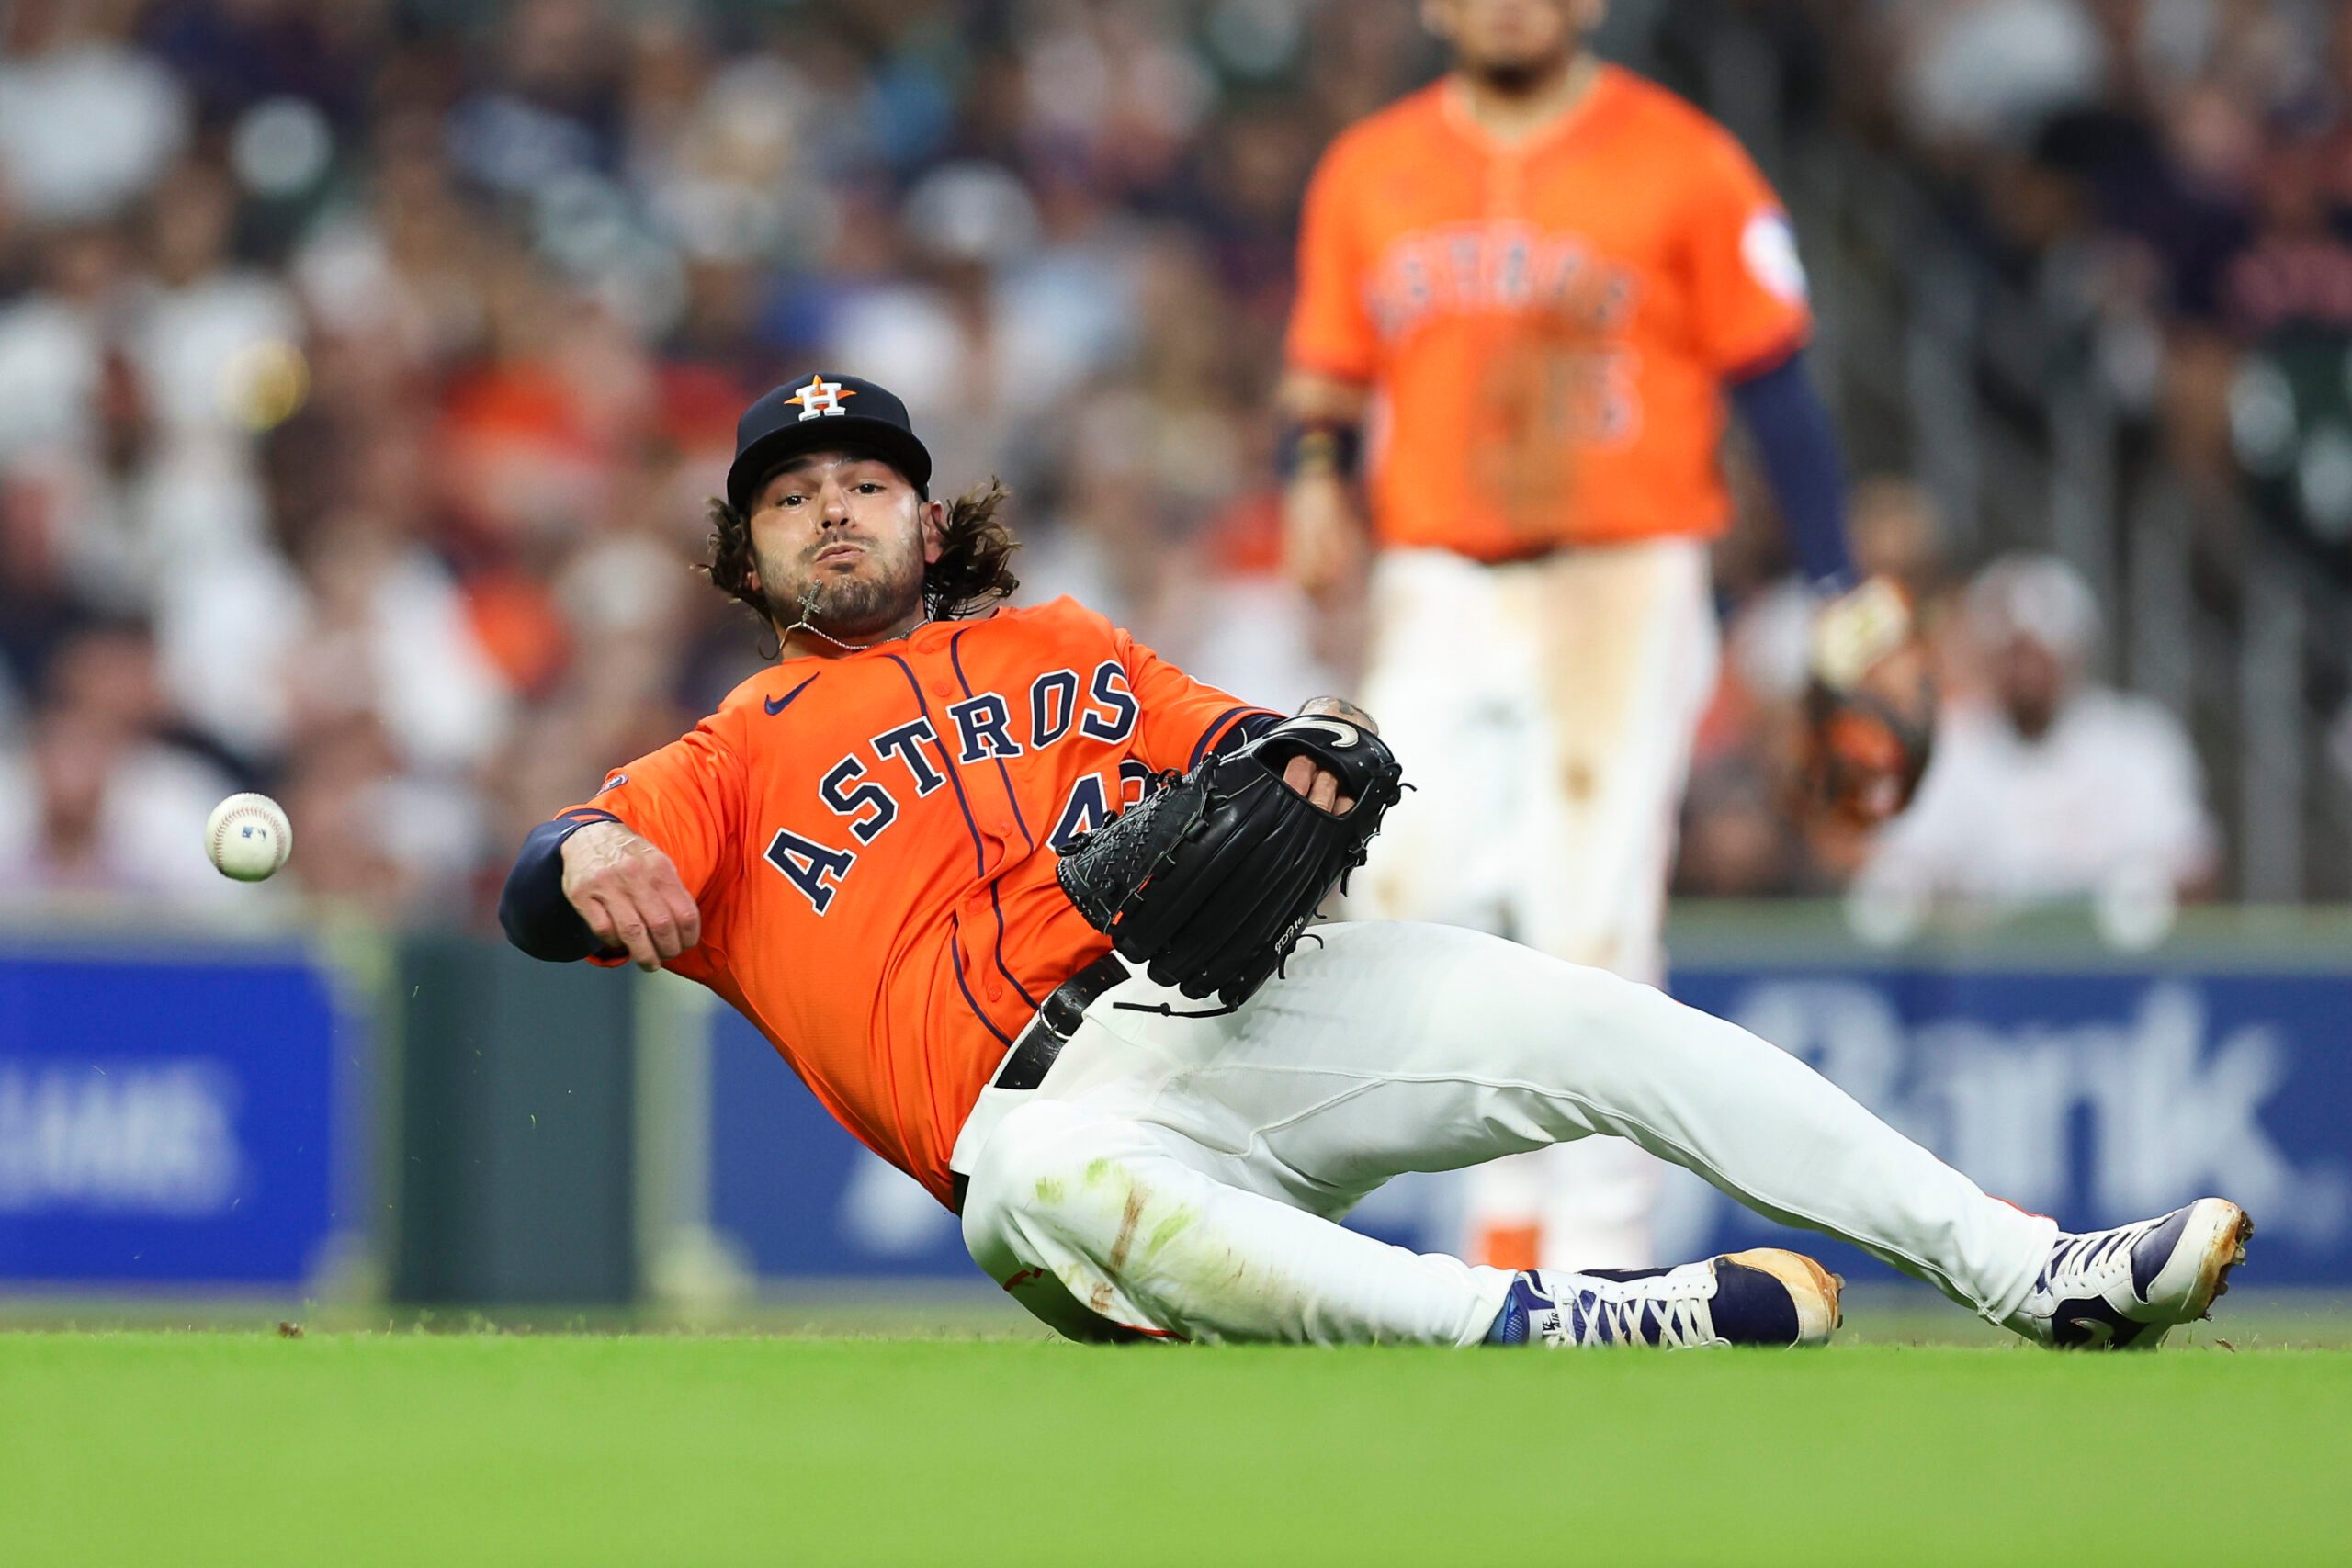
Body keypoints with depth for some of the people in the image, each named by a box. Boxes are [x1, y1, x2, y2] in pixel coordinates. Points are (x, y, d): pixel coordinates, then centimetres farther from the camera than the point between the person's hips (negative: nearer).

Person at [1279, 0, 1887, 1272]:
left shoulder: (1682, 163, 1)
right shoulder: (1367, 172, 10)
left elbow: (1775, 385, 2)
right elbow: (1325, 381, 15)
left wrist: (1839, 594, -4)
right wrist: (1315, 469, -8)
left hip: (1625, 588, -3)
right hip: (1435, 593, 3)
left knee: (1594, 923, -9)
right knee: (1401, 900, -9)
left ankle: (1598, 1251, -2)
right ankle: (1511, 1192, 10)